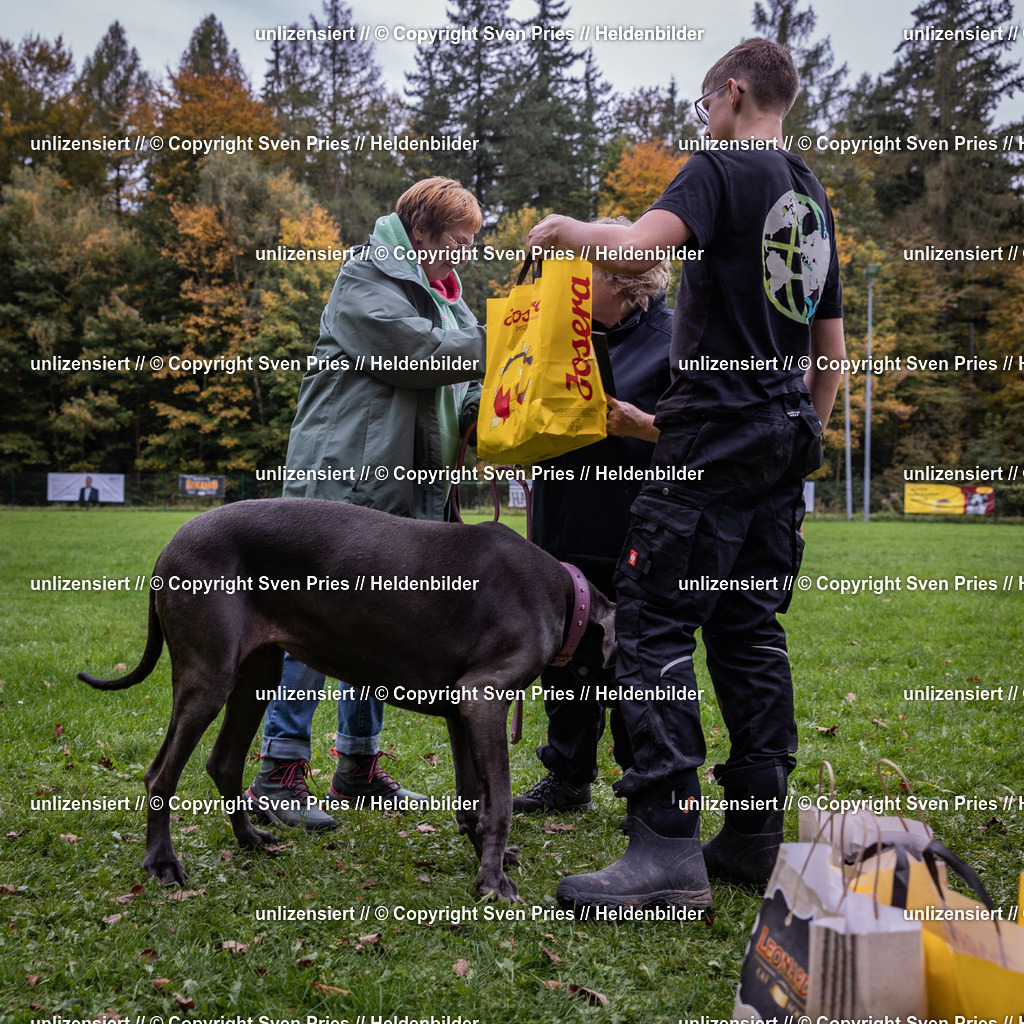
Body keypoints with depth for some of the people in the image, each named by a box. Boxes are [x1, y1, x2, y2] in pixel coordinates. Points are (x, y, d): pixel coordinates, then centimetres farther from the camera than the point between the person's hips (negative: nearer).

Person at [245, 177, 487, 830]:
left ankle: (359, 769, 20)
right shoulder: (368, 279, -4)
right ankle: (280, 773, -2)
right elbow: (422, 353, -18)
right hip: (344, 479, -9)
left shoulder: (441, 293, 23)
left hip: (405, 489, 9)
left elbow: (458, 391, 20)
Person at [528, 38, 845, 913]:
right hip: (784, 438, 8)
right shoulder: (814, 198, 20)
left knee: (656, 621, -8)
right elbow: (832, 347, 22)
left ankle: (669, 846, -13)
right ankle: (756, 837, 13)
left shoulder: (723, 168, -5)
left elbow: (636, 248, -24)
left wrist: (562, 229, -4)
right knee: (750, 628, 10)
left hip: (715, 433, -8)